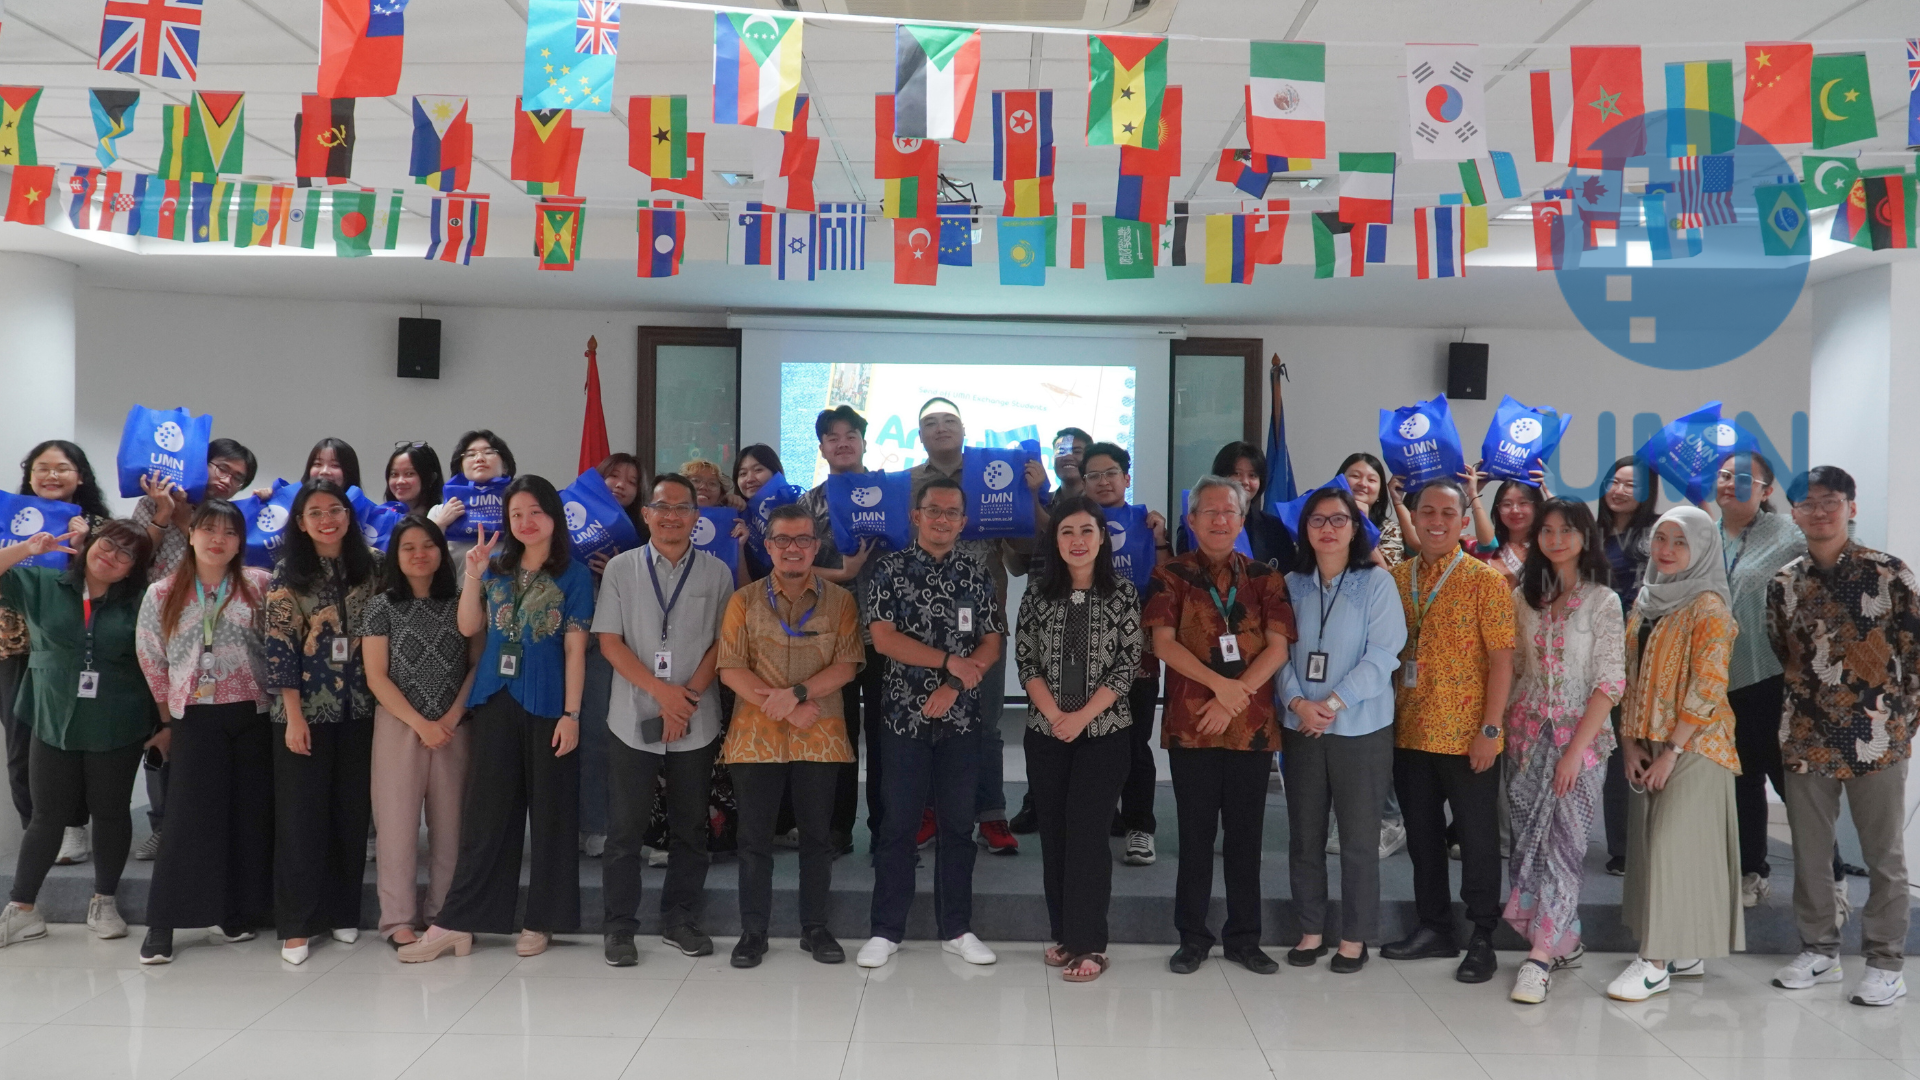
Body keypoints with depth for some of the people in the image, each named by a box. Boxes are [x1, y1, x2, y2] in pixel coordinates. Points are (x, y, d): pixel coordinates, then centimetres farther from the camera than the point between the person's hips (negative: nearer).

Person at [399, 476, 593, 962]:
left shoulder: (573, 575, -3)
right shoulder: (497, 566, 9)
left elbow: (575, 650, -5)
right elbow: (469, 628, 6)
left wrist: (571, 713, -10)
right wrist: (473, 576, -7)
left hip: (546, 706, -3)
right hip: (495, 702, 3)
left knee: (549, 813, 5)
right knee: (484, 813, 6)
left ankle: (540, 921, 16)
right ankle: (457, 923, 10)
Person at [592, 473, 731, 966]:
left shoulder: (716, 573, 5)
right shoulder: (621, 569, 3)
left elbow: (723, 643, 2)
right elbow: (609, 642, -2)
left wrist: (689, 694, -11)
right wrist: (661, 691, -12)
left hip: (696, 723, 1)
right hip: (633, 721, -1)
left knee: (690, 828, 9)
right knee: (625, 828, 4)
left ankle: (681, 920, 23)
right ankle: (619, 928, 15)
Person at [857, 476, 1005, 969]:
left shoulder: (976, 575, 7)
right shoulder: (891, 569, 0)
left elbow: (992, 646, 3)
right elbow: (883, 638, -10)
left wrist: (953, 687, -12)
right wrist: (950, 661, -13)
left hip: (961, 720, 2)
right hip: (905, 716, -2)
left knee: (958, 824, 8)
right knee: (897, 825, 4)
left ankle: (956, 929, 19)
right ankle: (886, 930, 14)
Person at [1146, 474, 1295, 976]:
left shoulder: (1265, 578, 8)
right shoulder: (1170, 576, 4)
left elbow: (1278, 647, -1)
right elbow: (1164, 643, -7)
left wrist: (1235, 697, -13)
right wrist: (1220, 684, -17)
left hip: (1253, 726, 2)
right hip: (1190, 726, -1)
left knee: (1245, 835, 9)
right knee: (1196, 835, 6)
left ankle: (1243, 937, 21)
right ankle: (1192, 938, 18)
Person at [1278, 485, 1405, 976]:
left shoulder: (1377, 582, -3)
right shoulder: (1291, 585, 7)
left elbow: (1382, 655, -10)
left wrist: (1332, 704, -15)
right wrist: (1298, 702, -13)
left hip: (1361, 728, -3)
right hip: (1300, 727, 3)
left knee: (1359, 838, 3)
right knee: (1304, 834, 8)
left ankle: (1355, 936, 16)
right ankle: (1310, 929, 21)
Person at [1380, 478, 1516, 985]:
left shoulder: (1486, 580, -6)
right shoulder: (1396, 577, 7)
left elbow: (1501, 658, -10)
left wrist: (1490, 729, -15)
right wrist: (1388, 717, 7)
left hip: (1467, 736, -5)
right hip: (1410, 733, 5)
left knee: (1478, 837, 5)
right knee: (1422, 833, 14)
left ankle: (1482, 939, 17)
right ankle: (1434, 927, 28)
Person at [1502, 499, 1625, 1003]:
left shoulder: (1603, 601, -5)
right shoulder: (1524, 597, 8)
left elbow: (1610, 682, -10)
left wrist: (1576, 748, -16)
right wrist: (1502, 729, 1)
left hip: (1580, 735, -4)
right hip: (1527, 733, 4)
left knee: (1562, 840, -7)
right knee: (1531, 839, 6)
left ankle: (1540, 957, -6)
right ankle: (1565, 941, 20)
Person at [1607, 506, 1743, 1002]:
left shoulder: (1709, 607, -10)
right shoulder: (1646, 603, 12)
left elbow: (1706, 688, -16)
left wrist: (1672, 752, -16)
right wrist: (1630, 742, 3)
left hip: (1693, 745, -7)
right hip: (1648, 744, 7)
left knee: (1673, 843, -7)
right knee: (1650, 842, 8)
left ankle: (1658, 961, -2)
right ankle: (1688, 953, 19)